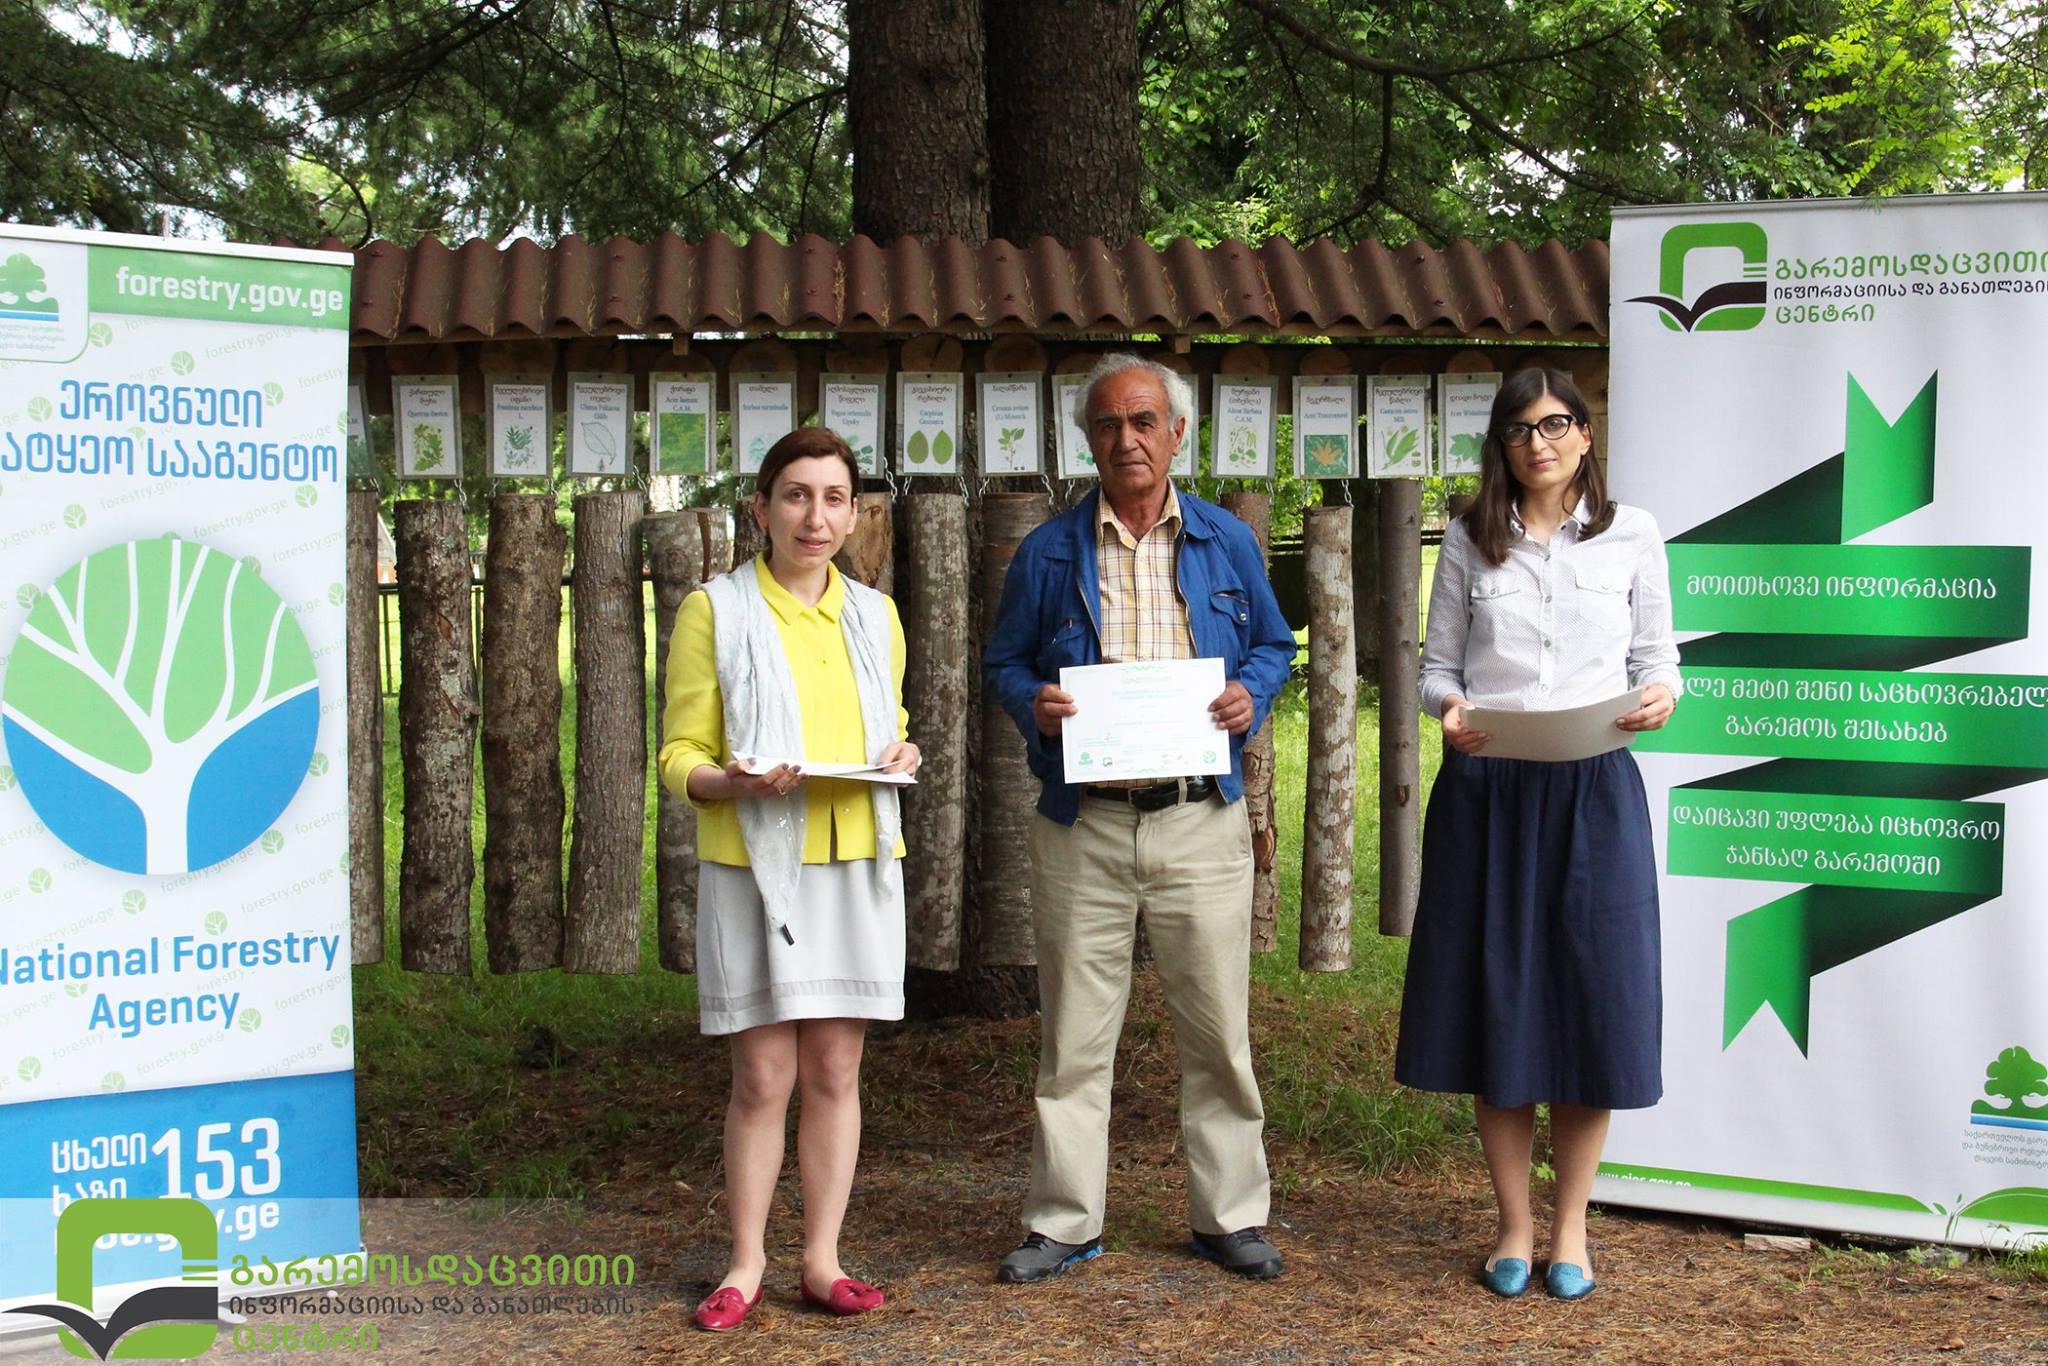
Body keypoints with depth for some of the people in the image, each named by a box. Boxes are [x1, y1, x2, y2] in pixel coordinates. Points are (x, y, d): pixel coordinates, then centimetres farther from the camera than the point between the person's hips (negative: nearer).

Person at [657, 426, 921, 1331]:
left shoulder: (874, 616, 13)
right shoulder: (715, 610, 0)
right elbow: (679, 757, -1)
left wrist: (902, 759, 1)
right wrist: (735, 781, -22)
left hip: (856, 865, 4)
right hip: (754, 867, -3)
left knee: (835, 1071, 7)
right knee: (763, 1078, -1)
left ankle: (823, 1261, 17)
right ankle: (746, 1264, 14)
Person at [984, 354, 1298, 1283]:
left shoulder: (1226, 542, 8)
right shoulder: (1049, 553, 6)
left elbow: (1273, 644, 16)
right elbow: (1004, 660, 12)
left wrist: (1251, 695, -5)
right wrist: (1034, 704, -10)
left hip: (1201, 822, 0)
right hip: (1082, 824, 0)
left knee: (1217, 1027, 6)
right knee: (1075, 1031, 5)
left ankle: (1229, 1216, 19)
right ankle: (1064, 1222, 16)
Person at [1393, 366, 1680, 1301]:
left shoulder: (1631, 535, 6)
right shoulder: (1469, 541, 8)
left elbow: (1657, 658, 8)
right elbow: (1437, 663, 9)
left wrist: (1658, 696, -14)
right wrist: (1449, 709, -12)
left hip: (1593, 791, -1)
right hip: (1485, 788, 1)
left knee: (1592, 1004, 1)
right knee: (1494, 1002, 4)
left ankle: (1570, 1229, 16)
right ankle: (1514, 1225, 18)